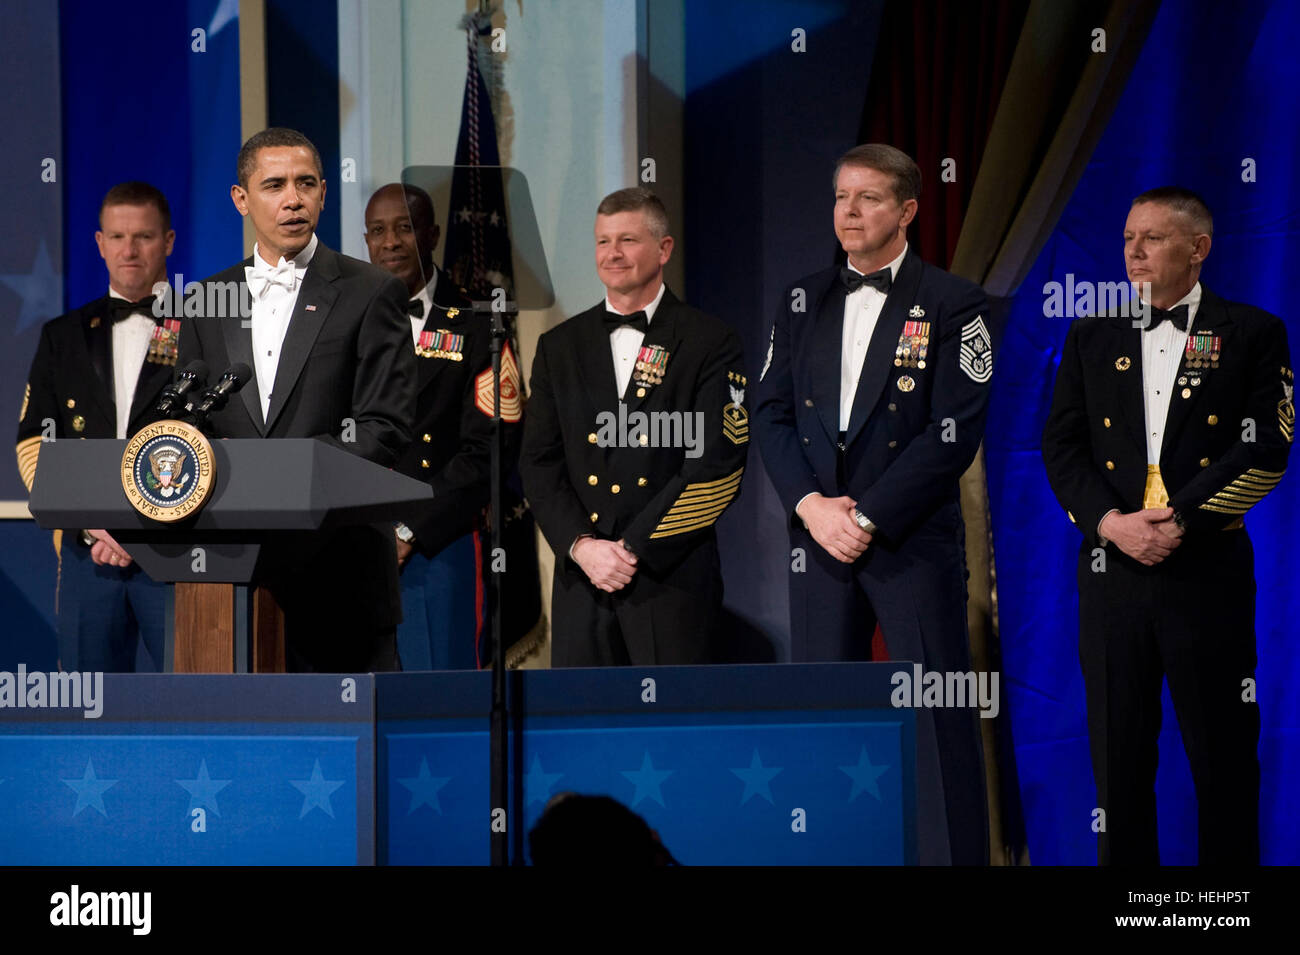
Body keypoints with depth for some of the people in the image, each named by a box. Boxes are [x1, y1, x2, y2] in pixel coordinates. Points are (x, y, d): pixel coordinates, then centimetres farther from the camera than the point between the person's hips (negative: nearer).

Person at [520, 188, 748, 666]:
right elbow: (539, 462, 9)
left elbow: (715, 467, -8)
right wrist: (581, 546, -7)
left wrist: (634, 550, -12)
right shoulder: (560, 346, 13)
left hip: (672, 577, -3)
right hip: (580, 577, 4)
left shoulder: (711, 344, 0)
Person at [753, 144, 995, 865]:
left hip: (915, 542, -4)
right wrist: (812, 505, -7)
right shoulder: (803, 303, 13)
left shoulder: (952, 306, -2)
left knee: (939, 724, -4)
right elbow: (771, 414, 9)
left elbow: (954, 433, -9)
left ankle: (956, 856, 0)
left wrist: (868, 517, -13)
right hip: (819, 536, 4)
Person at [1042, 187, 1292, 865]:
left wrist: (1180, 522, -14)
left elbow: (1265, 448, -6)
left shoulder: (1253, 335, 2)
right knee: (1118, 755, 5)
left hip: (1209, 573, -3)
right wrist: (1112, 524, -10)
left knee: (1223, 758, 1)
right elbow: (1061, 447, 6)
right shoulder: (1091, 338, 12)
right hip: (1112, 574, 3)